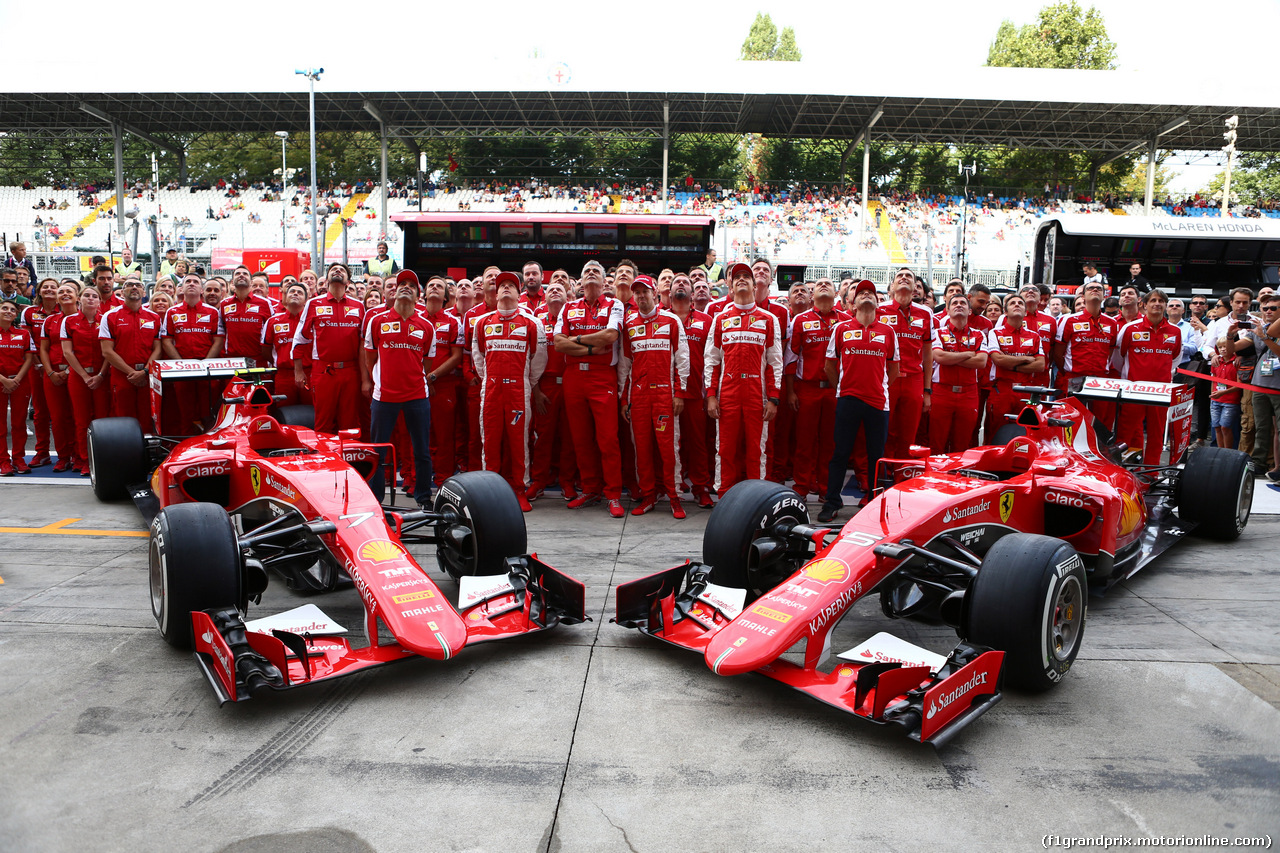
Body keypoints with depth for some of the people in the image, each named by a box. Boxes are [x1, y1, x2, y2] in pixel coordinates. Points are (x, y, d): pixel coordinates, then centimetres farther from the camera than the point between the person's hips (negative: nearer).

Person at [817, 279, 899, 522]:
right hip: (848, 399, -1)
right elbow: (830, 365, 12)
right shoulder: (841, 328, 6)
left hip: (878, 401, 1)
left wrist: (882, 389, 13)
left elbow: (893, 368, 18)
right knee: (840, 453, 1)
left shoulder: (887, 331, 9)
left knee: (877, 455, 6)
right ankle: (832, 503, 9)